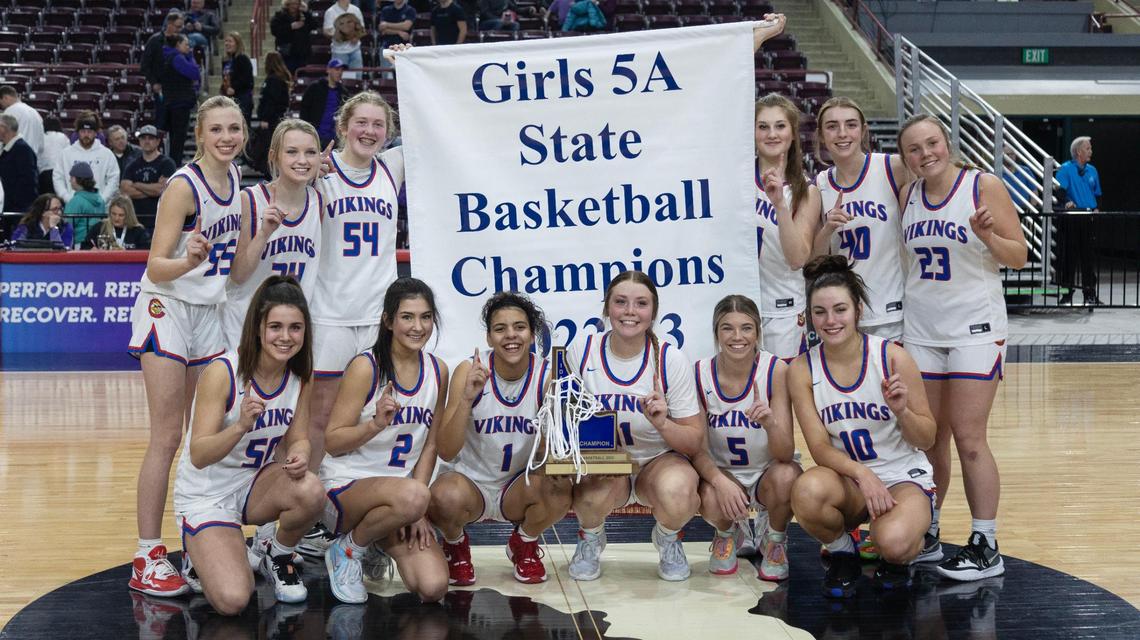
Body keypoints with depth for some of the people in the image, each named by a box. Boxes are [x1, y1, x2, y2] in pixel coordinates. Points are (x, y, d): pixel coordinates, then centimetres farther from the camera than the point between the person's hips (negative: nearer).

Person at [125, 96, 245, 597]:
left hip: (209, 313, 7)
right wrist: (188, 261, -38)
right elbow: (156, 267, -18)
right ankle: (147, 558, -3)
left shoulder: (234, 177, 3)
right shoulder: (184, 185, -17)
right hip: (167, 311, -7)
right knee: (167, 438, -8)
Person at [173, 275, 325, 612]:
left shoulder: (300, 376, -6)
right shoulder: (223, 371, -23)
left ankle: (277, 557, 2)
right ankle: (201, 561, 12)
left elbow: (297, 439, 3)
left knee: (309, 490, -31)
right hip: (206, 495, -5)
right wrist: (241, 425, -43)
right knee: (232, 600, -25)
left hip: (256, 483, 5)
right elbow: (198, 455, -25)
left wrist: (298, 455, -22)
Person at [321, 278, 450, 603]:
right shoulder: (366, 367, -11)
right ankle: (347, 551, -7)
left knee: (433, 587, -16)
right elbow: (332, 442, -10)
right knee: (412, 495, -39)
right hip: (345, 487, -5)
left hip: (396, 493, 5)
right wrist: (377, 423, -29)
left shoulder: (437, 370, 5)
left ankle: (384, 541, 17)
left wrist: (416, 513, -3)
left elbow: (430, 445, 8)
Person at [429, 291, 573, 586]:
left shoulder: (547, 376, -13)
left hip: (519, 487, 2)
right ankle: (456, 544, 4)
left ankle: (524, 544, 6)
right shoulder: (469, 371, -16)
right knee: (446, 496, -35)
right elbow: (445, 452, -20)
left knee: (560, 492, -30)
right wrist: (467, 399, -35)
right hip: (470, 481, -1)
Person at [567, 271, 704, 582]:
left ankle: (668, 538, 4)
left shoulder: (671, 360, -11)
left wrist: (663, 424, -28)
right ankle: (591, 537, 5)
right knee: (593, 493, -35)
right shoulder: (581, 352, -8)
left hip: (659, 460, -1)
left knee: (677, 493, -36)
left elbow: (695, 442, -8)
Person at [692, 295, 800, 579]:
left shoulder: (776, 370, -18)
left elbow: (785, 454, -20)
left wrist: (771, 424, -42)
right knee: (710, 501, -34)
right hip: (722, 473, 1)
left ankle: (774, 540, 0)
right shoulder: (700, 374, -14)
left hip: (767, 474, 0)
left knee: (786, 476, -35)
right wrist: (720, 481, -31)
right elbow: (695, 448, -11)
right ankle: (729, 533, 6)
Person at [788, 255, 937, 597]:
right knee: (807, 490, -34)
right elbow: (819, 447, -9)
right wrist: (862, 473, -27)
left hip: (904, 477, -2)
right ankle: (843, 554, 0)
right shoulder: (802, 370, -7)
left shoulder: (893, 357, -11)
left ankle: (896, 559, 7)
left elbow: (927, 440, -4)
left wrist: (901, 412, -25)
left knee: (893, 542, -34)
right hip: (848, 479, 2)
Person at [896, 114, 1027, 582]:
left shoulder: (984, 187, -8)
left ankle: (986, 547, 2)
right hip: (921, 328, 5)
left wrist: (988, 236, -25)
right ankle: (926, 536, 20)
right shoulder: (908, 196, 7)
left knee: (968, 438, -6)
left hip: (974, 327, -5)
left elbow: (1019, 257, -7)